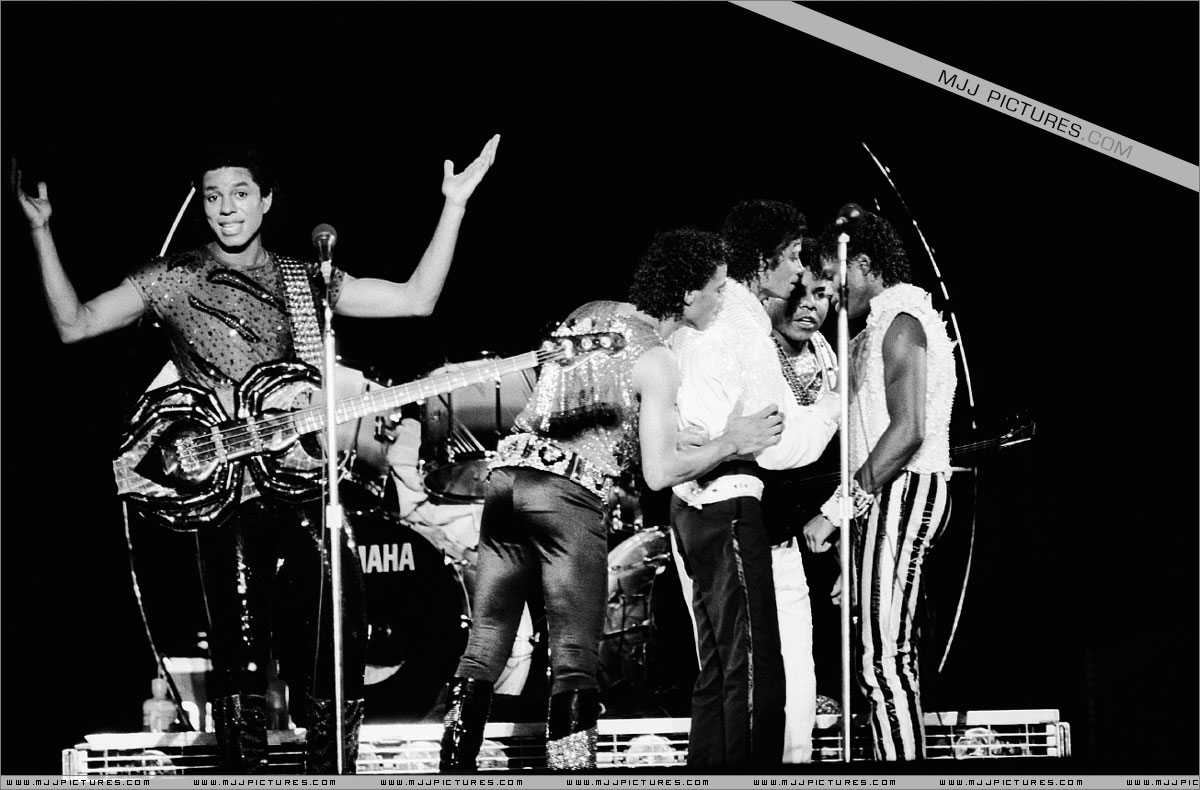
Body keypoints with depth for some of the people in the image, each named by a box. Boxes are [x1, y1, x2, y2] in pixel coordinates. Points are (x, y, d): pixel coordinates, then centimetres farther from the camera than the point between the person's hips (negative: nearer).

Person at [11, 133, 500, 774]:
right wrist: (41, 231, -7)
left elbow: (415, 299, 11)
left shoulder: (304, 282, 15)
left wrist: (453, 206, 4)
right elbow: (73, 325, 3)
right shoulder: (173, 280, 8)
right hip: (226, 496, -2)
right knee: (241, 659, -4)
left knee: (335, 672, -1)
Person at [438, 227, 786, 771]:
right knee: (575, 660, -4)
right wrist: (731, 443, -2)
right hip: (568, 496, -7)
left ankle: (454, 768, 8)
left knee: (485, 645, 9)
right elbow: (659, 473, -11)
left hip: (508, 477, 7)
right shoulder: (656, 362, -5)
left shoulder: (588, 313, 17)